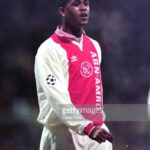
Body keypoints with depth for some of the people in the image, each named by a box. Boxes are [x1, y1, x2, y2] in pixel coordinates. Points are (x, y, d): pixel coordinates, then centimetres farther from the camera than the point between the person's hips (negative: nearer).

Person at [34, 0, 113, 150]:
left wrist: (99, 121, 18)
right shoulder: (50, 49, -10)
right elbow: (57, 97, -19)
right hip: (65, 134, -7)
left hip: (97, 130, 7)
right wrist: (87, 127, -27)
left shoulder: (94, 46, 15)